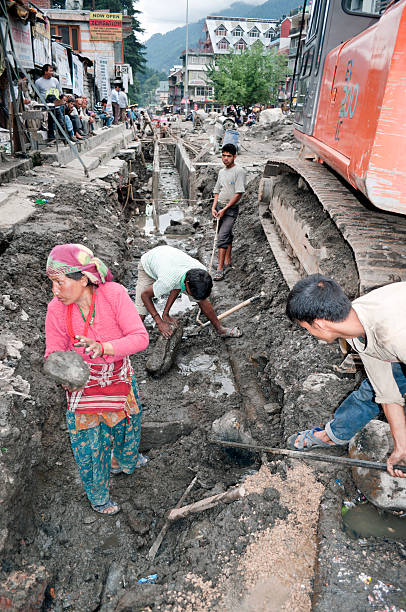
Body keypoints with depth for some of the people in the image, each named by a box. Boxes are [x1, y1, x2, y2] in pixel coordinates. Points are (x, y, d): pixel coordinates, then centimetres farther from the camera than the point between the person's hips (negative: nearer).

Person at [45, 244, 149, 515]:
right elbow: (54, 353, -12)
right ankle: (98, 496, 45)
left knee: (128, 424, 26)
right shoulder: (57, 309, -21)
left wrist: (103, 347, -43)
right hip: (83, 386, -1)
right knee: (89, 444, 12)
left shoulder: (114, 294, -26)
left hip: (121, 377, 1)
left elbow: (140, 337, -29)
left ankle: (124, 461, 63)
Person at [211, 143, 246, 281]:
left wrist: (224, 209, -17)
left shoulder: (239, 171, -10)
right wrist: (214, 207, 2)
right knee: (227, 236, 15)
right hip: (219, 207, 7)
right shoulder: (222, 171, 13)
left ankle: (220, 268, -14)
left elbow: (238, 194, -16)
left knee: (222, 237, -15)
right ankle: (227, 263, 25)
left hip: (231, 209, -7)